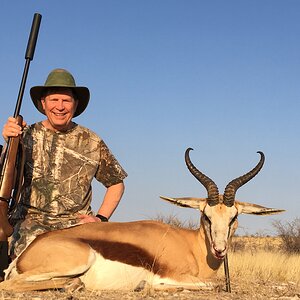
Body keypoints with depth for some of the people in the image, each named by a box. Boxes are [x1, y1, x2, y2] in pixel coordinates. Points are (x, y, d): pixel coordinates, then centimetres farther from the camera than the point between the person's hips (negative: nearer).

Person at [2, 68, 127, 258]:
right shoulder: (27, 135, 7)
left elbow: (116, 183, 18)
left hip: (77, 222, 1)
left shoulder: (91, 142, 8)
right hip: (32, 219, -1)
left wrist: (101, 218, 4)